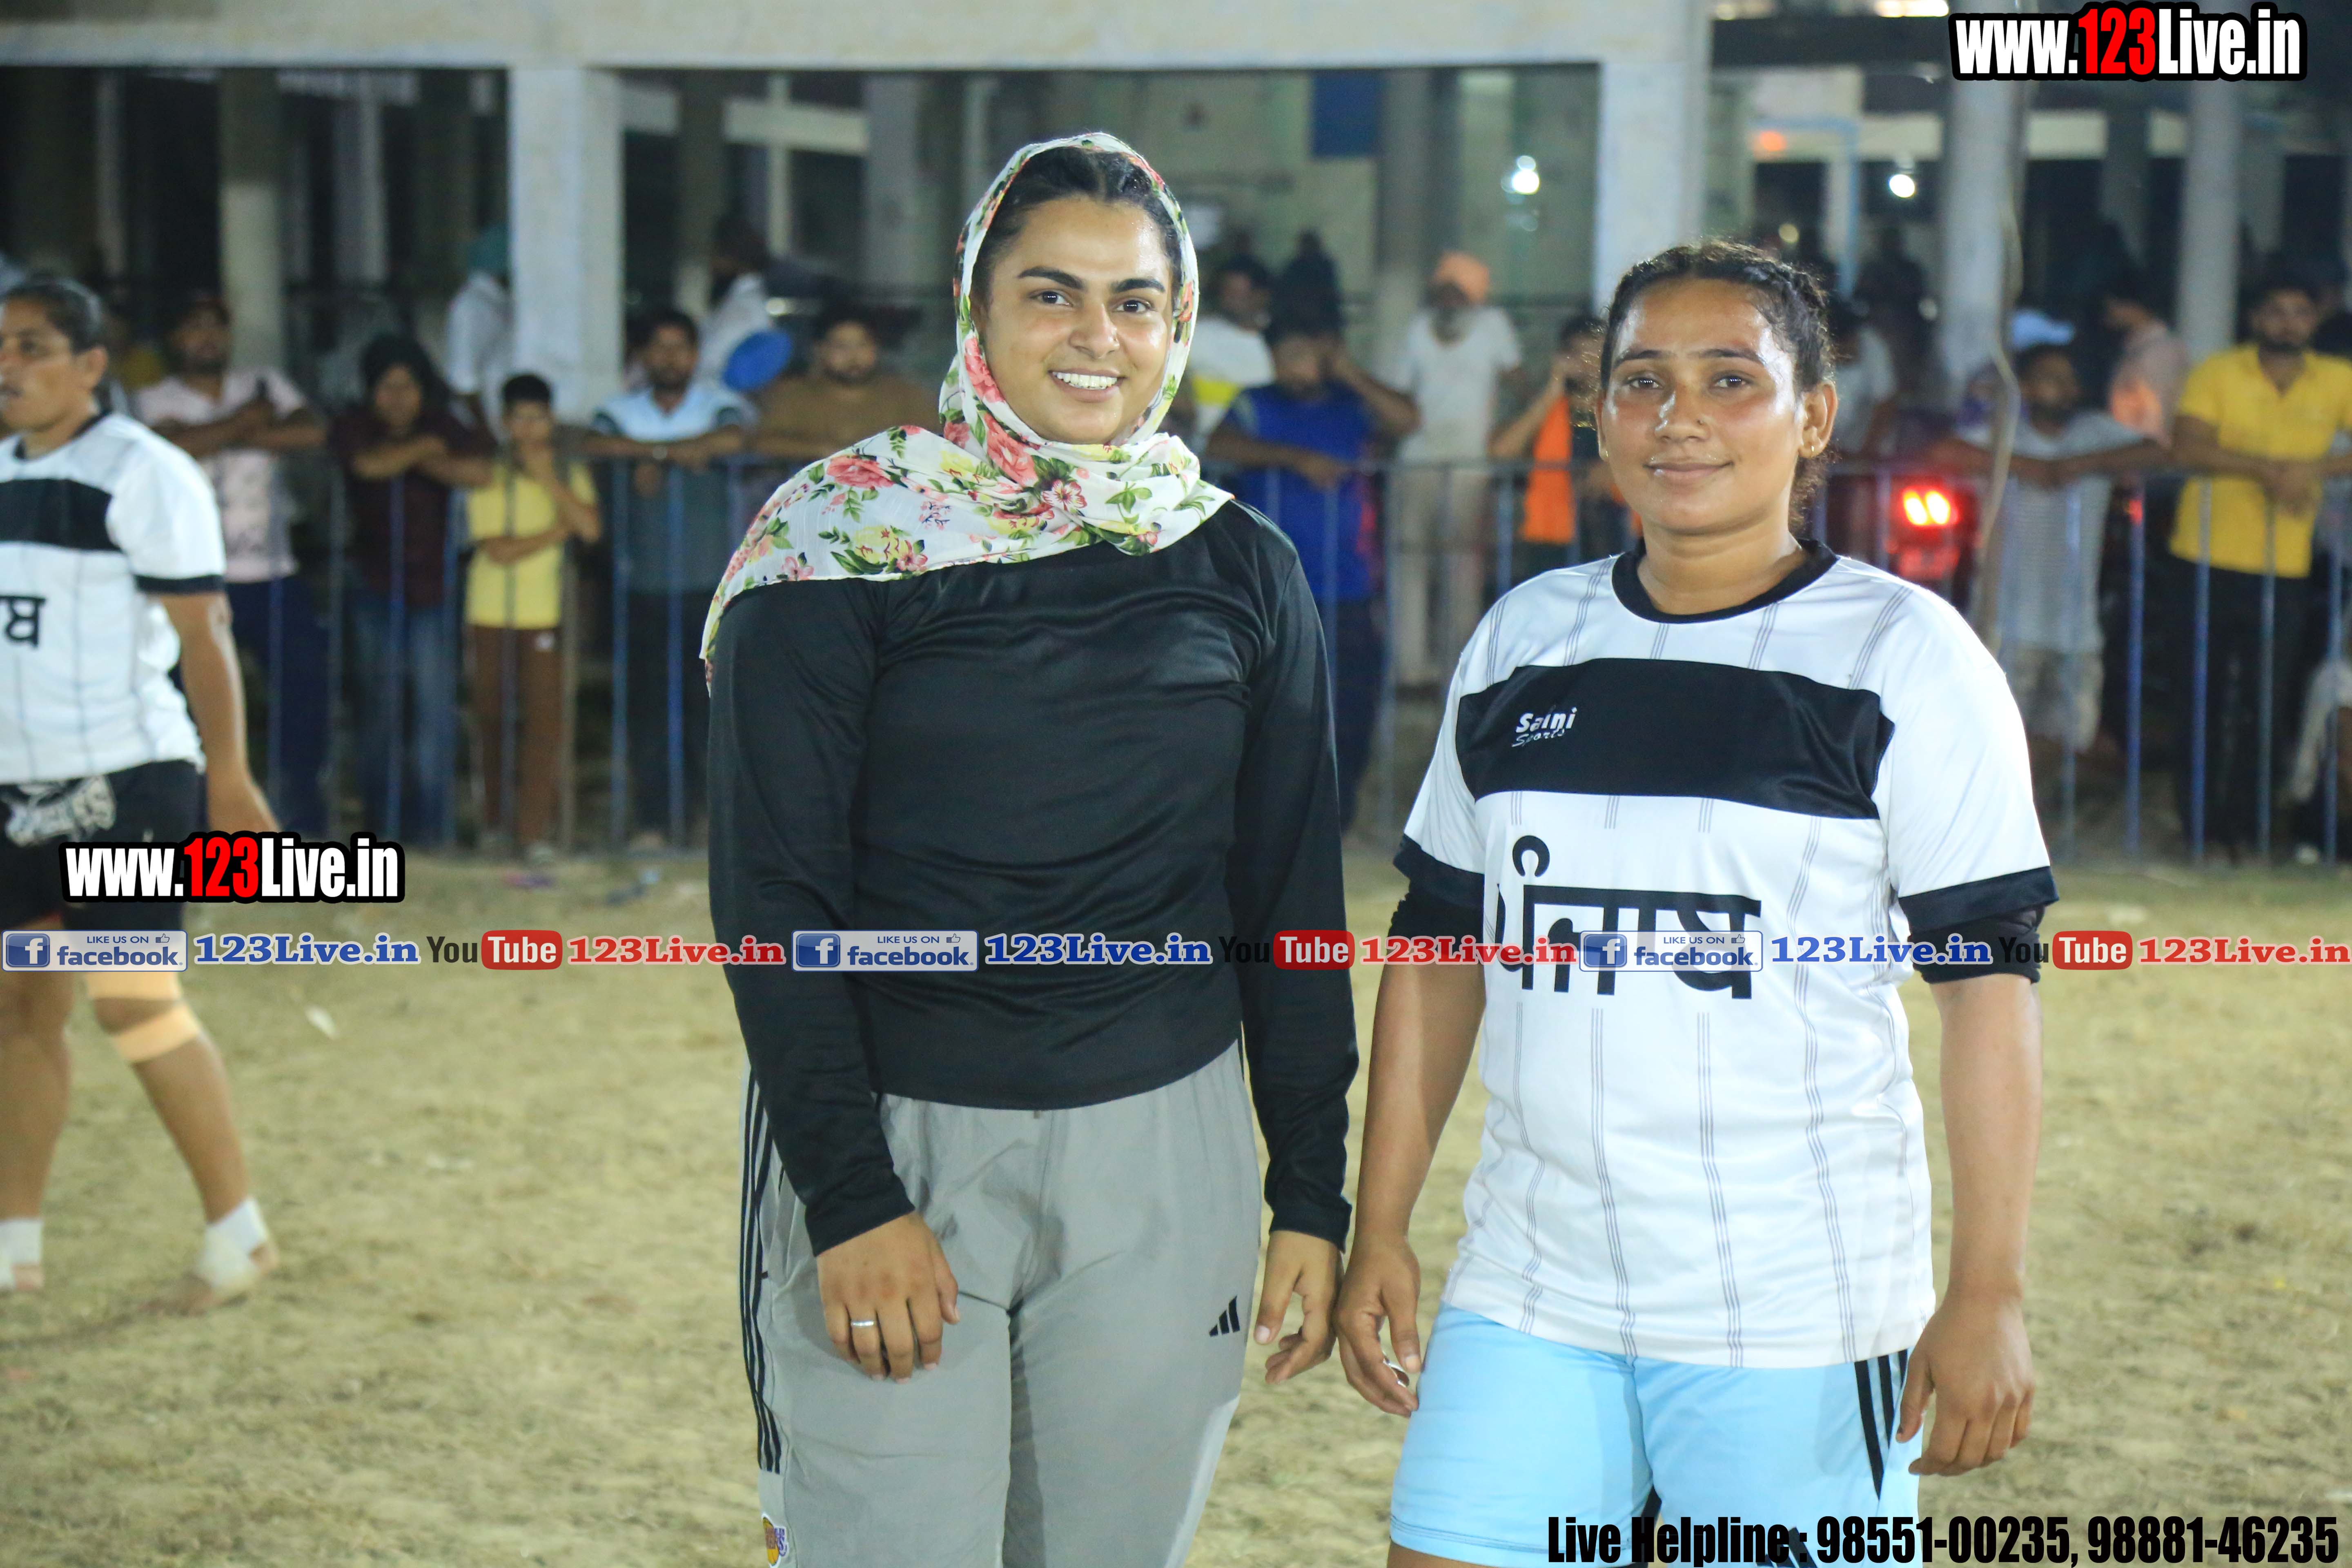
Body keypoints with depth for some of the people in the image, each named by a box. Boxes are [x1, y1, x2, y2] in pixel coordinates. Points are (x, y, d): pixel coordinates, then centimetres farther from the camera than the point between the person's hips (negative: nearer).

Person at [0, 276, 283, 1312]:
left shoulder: (144, 476, -10)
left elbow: (203, 634, -12)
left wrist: (229, 782, -16)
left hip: (127, 780, -8)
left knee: (133, 1005, -8)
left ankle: (237, 1231, 3)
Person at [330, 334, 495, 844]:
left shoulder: (446, 428, 5)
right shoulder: (354, 427, 3)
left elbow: (479, 472, -13)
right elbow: (368, 464, -18)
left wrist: (423, 460, -9)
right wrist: (425, 449, -6)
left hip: (433, 587, 0)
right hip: (375, 587, 0)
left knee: (434, 705, -5)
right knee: (381, 707, -1)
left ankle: (431, 827, 1)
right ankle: (383, 825, 7)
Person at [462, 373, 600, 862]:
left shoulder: (571, 475, 8)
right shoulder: (490, 478, 0)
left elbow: (591, 528, -10)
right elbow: (498, 550, -11)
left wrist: (548, 479, -12)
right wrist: (556, 532, -7)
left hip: (547, 614, 1)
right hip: (492, 614, -1)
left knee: (545, 717, -7)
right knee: (492, 717, 6)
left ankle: (536, 829, -6)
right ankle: (495, 822, 18)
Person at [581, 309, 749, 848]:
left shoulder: (720, 405, 5)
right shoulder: (623, 410, 10)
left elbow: (732, 439, -17)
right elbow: (594, 444, -11)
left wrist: (653, 455, -10)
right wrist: (678, 452, -14)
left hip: (709, 582, -2)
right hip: (646, 585, 2)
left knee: (709, 698, -5)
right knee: (648, 702, -2)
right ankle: (654, 823, 2)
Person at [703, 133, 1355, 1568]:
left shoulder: (1242, 572, 6)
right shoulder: (846, 546, -4)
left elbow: (1292, 905, 11)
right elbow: (774, 900, -7)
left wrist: (1313, 1195, 7)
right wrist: (851, 1200, -14)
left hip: (1163, 1144, 3)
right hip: (890, 1138, -3)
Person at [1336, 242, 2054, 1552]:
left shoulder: (1903, 655, -2)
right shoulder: (1523, 642, 11)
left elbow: (1990, 976, -5)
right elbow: (1439, 945, 16)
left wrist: (1990, 1296, -11)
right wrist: (1381, 1229, 12)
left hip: (1795, 1314, -4)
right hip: (1532, 1299, 4)